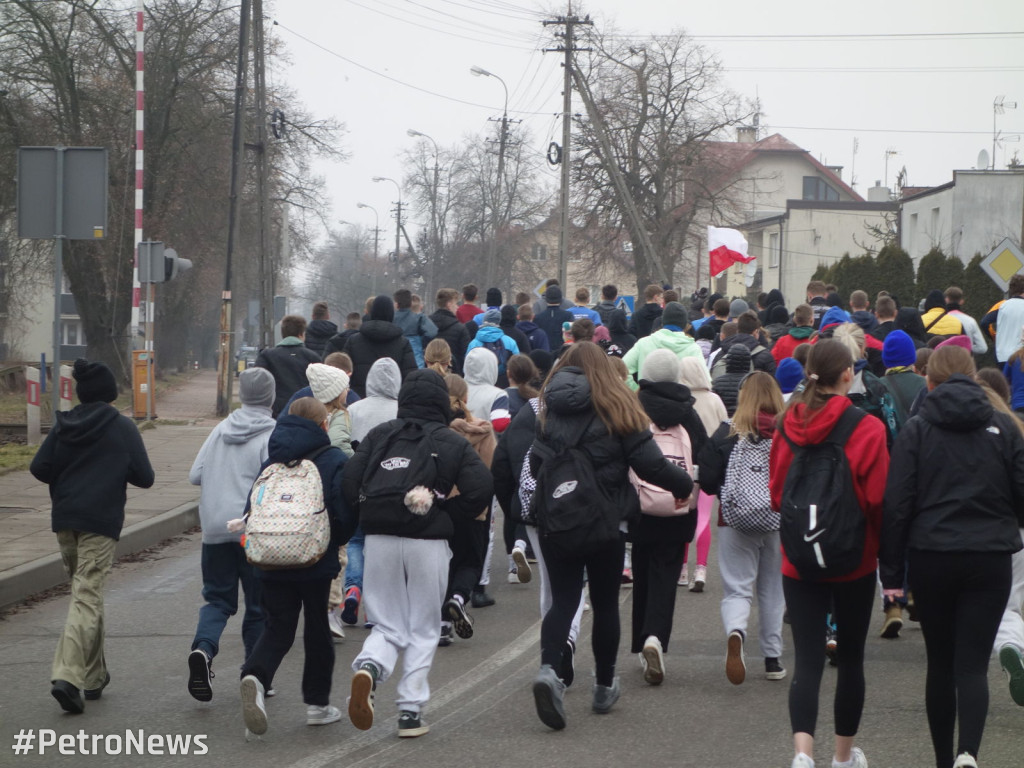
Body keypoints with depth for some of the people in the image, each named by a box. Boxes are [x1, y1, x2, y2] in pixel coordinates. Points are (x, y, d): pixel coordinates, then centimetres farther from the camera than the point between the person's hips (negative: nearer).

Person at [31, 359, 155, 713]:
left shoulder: (64, 425, 5)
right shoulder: (122, 428, -5)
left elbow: (39, 468, -2)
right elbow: (144, 478, -5)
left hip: (64, 519, 5)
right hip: (101, 521, -5)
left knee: (86, 594, 18)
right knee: (87, 597, -8)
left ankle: (94, 676, 23)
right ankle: (67, 676, -24)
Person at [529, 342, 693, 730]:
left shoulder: (550, 410, 3)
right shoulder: (617, 409, -6)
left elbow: (535, 466, 12)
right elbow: (650, 464, -9)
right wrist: (686, 485, 8)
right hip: (604, 522, -2)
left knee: (563, 599, 5)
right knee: (605, 603, 12)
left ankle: (549, 668, -21)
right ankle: (604, 687, 21)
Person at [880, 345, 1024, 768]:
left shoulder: (916, 430, -2)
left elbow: (897, 505, -4)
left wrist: (892, 571, 1)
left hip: (931, 559, 0)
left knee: (941, 664, 13)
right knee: (973, 664, -3)